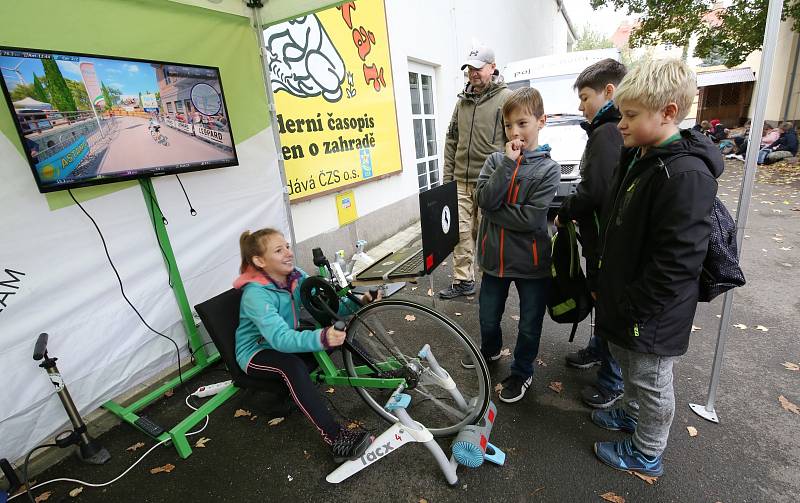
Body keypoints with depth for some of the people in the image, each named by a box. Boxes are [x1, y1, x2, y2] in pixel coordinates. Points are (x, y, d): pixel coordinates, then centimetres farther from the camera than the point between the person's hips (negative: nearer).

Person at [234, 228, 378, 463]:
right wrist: (321, 338, -60)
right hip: (256, 353, -7)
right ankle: (336, 439, -39)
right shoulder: (255, 295, -31)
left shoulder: (296, 276, -11)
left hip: (288, 339, 7)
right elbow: (281, 338, -42)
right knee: (292, 365, -38)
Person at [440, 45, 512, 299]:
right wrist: (447, 175, 12)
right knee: (461, 232, 5)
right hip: (461, 182, 5)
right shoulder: (463, 100, 16)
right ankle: (463, 280, 17)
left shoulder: (506, 98, -2)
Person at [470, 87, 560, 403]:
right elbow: (484, 199, -17)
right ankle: (490, 350, 49)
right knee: (488, 317, 18)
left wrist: (493, 211, -16)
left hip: (531, 261, -2)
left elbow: (531, 218, -20)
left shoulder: (548, 169, -9)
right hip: (495, 257, 3)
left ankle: (522, 372, 38)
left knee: (529, 324, 13)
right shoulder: (496, 160, 0)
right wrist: (509, 162, -18)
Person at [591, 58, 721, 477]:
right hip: (624, 297, 9)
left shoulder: (685, 175, -26)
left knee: (651, 382, 13)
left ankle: (647, 454, 35)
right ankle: (632, 413, 52)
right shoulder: (639, 157, 4)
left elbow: (677, 262, -26)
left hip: (651, 316, -9)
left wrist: (631, 308, -19)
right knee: (627, 363, 27)